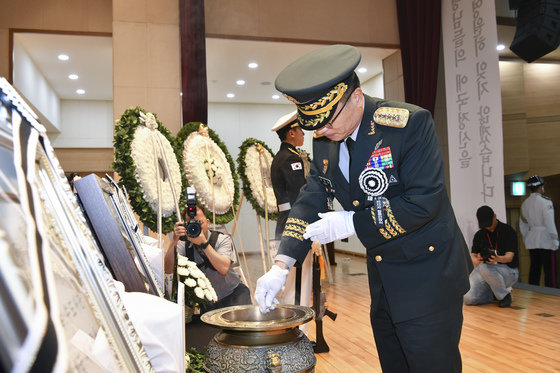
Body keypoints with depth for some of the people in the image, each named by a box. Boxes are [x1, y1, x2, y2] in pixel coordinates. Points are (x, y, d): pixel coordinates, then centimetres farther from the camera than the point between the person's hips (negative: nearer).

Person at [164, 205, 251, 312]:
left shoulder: (223, 239, -12)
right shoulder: (184, 244, -4)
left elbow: (224, 269, -29)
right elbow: (168, 270, -17)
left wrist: (203, 243, -34)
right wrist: (174, 240, -26)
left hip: (233, 294, -3)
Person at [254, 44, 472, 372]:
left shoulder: (410, 123, -22)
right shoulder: (325, 140, -1)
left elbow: (423, 201, -25)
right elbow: (311, 200, 0)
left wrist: (352, 224, -20)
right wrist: (281, 265, -10)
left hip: (427, 275, -6)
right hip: (382, 279, 7)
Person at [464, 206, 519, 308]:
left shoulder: (508, 231, -4)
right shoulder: (479, 235, 9)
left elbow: (510, 256, -14)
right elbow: (473, 256, 1)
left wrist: (498, 258, -38)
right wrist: (477, 260, -25)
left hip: (509, 271, -4)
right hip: (485, 272, 4)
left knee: (485, 267, -38)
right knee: (468, 299, -17)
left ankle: (505, 295, -13)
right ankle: (495, 294, 11)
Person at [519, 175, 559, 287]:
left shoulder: (525, 203, 11)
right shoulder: (545, 201, -9)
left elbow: (522, 224, 16)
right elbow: (549, 222, -14)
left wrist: (526, 239, 24)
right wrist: (554, 239, -11)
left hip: (531, 240, 6)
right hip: (545, 239, -6)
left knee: (534, 268, 10)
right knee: (548, 269, -3)